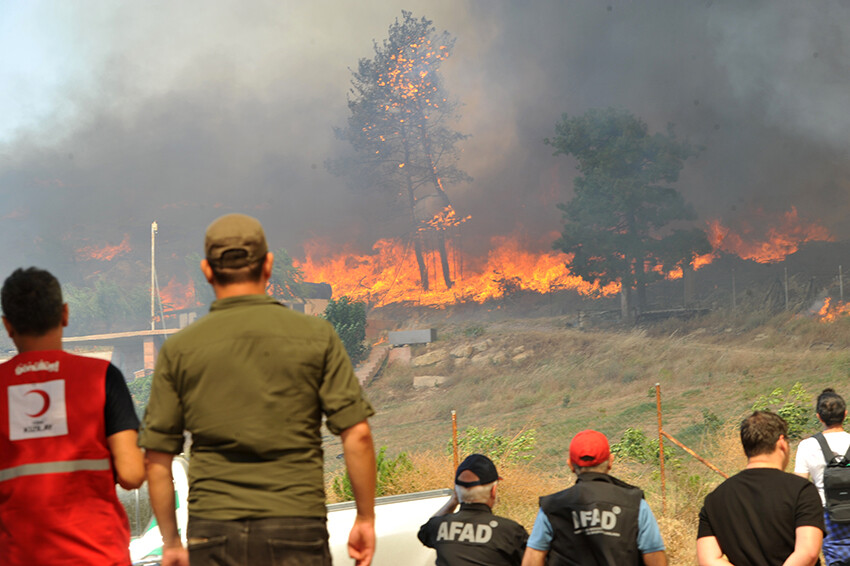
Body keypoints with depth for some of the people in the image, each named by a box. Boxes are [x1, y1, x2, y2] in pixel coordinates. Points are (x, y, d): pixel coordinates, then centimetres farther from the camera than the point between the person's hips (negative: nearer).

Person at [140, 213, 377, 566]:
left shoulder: (179, 349, 3)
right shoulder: (316, 335, 2)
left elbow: (157, 456, 4)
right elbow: (356, 433, -3)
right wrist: (366, 518, 7)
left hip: (213, 530, 1)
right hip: (297, 526, -1)